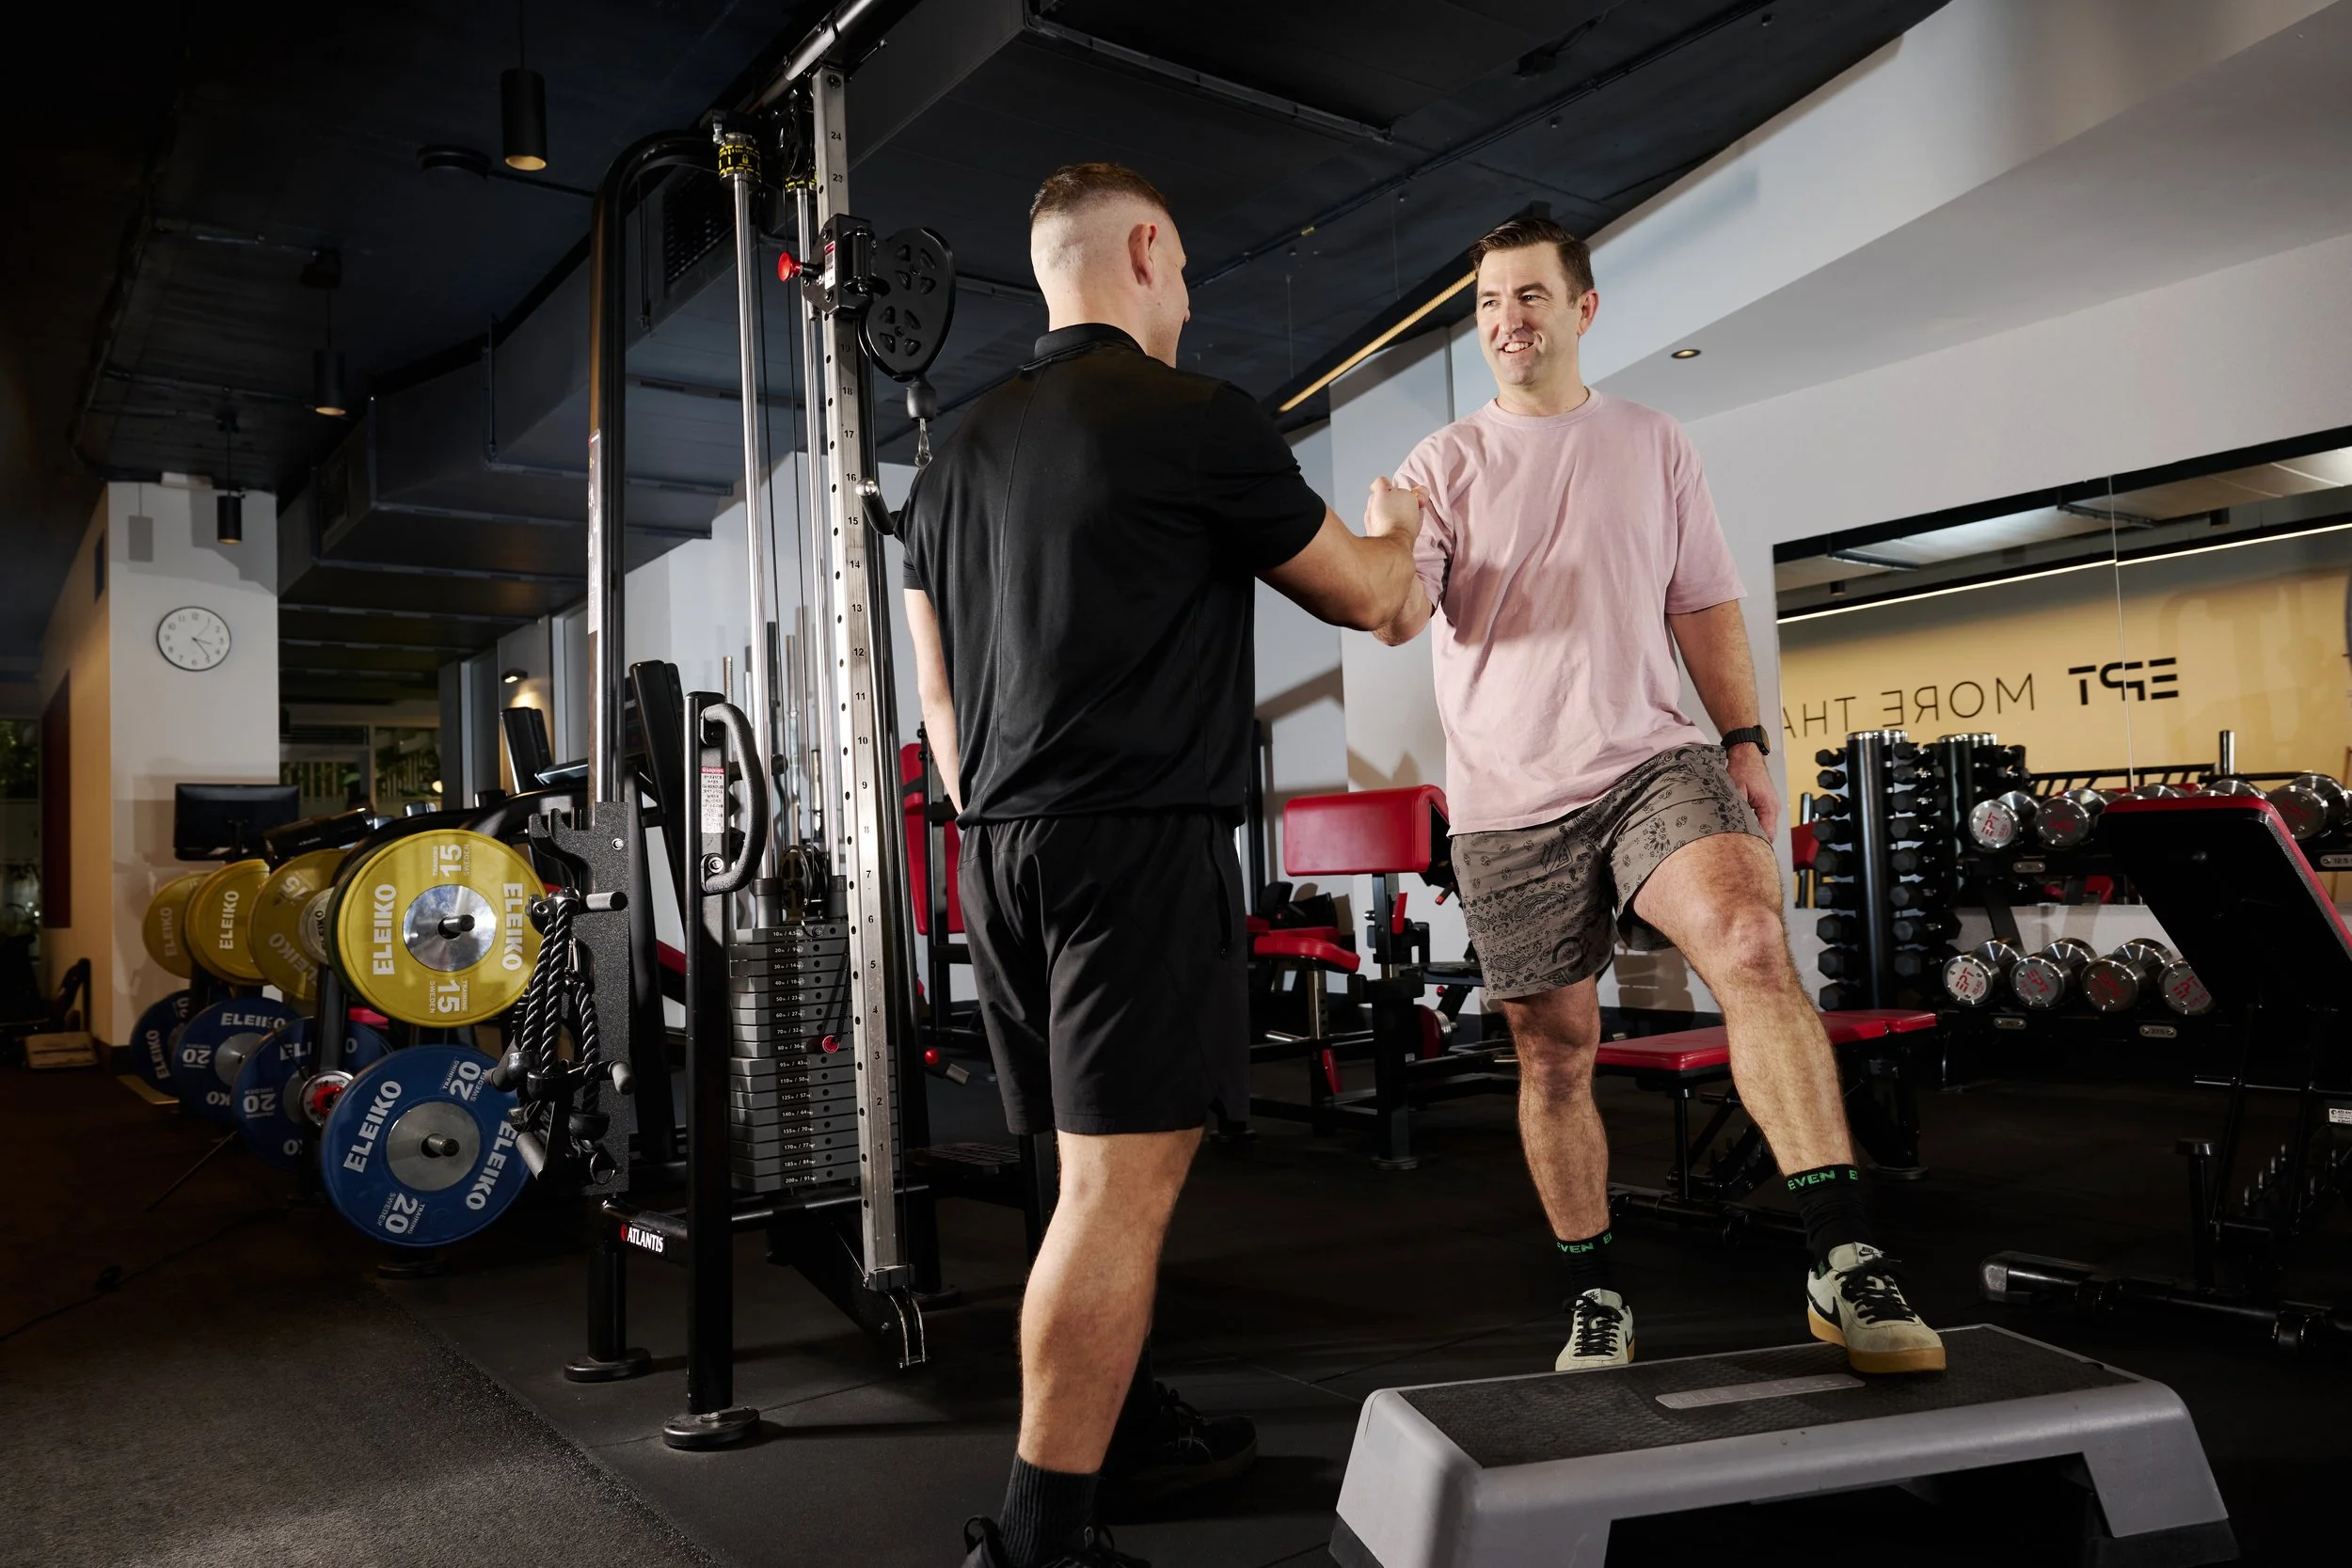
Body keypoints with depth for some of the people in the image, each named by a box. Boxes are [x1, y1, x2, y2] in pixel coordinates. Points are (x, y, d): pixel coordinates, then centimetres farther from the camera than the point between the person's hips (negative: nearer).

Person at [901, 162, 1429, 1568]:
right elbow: (1366, 599, 7)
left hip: (1000, 851, 8)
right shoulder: (1196, 418, -5)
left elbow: (938, 693, 18)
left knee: (1109, 1172, 18)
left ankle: (1127, 1424, 33)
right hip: (1141, 845, -8)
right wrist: (1400, 532, 28)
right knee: (1121, 1187, -5)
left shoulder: (964, 451, 16)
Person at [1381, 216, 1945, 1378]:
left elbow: (1705, 605, 15)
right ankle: (1593, 1302, 23)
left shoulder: (1652, 446, 12)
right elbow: (1400, 617, -8)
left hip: (1650, 759, 0)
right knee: (1553, 1049, 6)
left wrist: (1743, 739, 5)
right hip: (1508, 799, 0)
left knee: (1750, 941, -27)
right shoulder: (1445, 465, 6)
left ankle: (1846, 1263, -25)